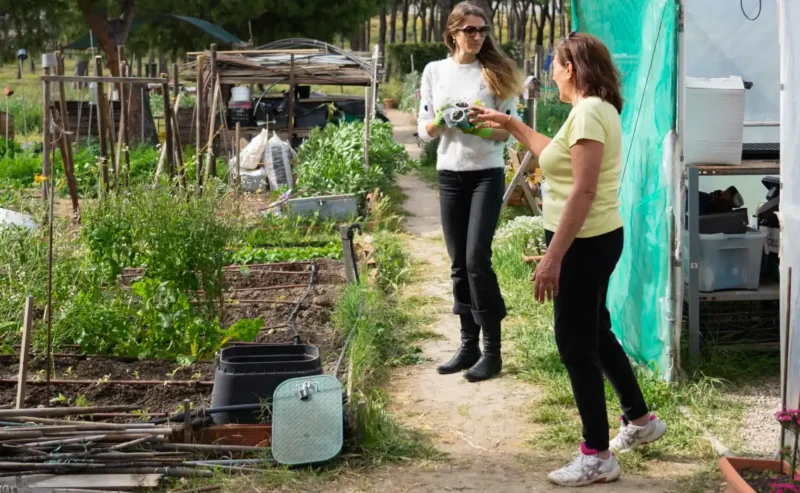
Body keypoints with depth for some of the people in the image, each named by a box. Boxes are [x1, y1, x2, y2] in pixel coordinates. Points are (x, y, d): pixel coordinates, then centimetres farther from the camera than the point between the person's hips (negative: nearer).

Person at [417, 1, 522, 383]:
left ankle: (492, 350, -4)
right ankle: (469, 345, 17)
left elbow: (509, 130, -3)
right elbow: (423, 131, 6)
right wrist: (443, 120, -15)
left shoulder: (496, 72, -2)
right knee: (458, 264, 7)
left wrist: (478, 126, -20)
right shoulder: (434, 71, 5)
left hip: (487, 175, -3)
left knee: (477, 260, -11)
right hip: (450, 176, 3)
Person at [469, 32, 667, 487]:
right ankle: (641, 420, 36)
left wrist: (553, 257, -26)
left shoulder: (588, 112, -20)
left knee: (576, 345, -2)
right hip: (594, 239, 11)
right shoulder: (597, 109, 13)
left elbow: (583, 191, -26)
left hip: (584, 243, -11)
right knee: (596, 334, 22)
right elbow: (558, 155, 29)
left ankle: (598, 457, 6)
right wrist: (510, 125, 30)